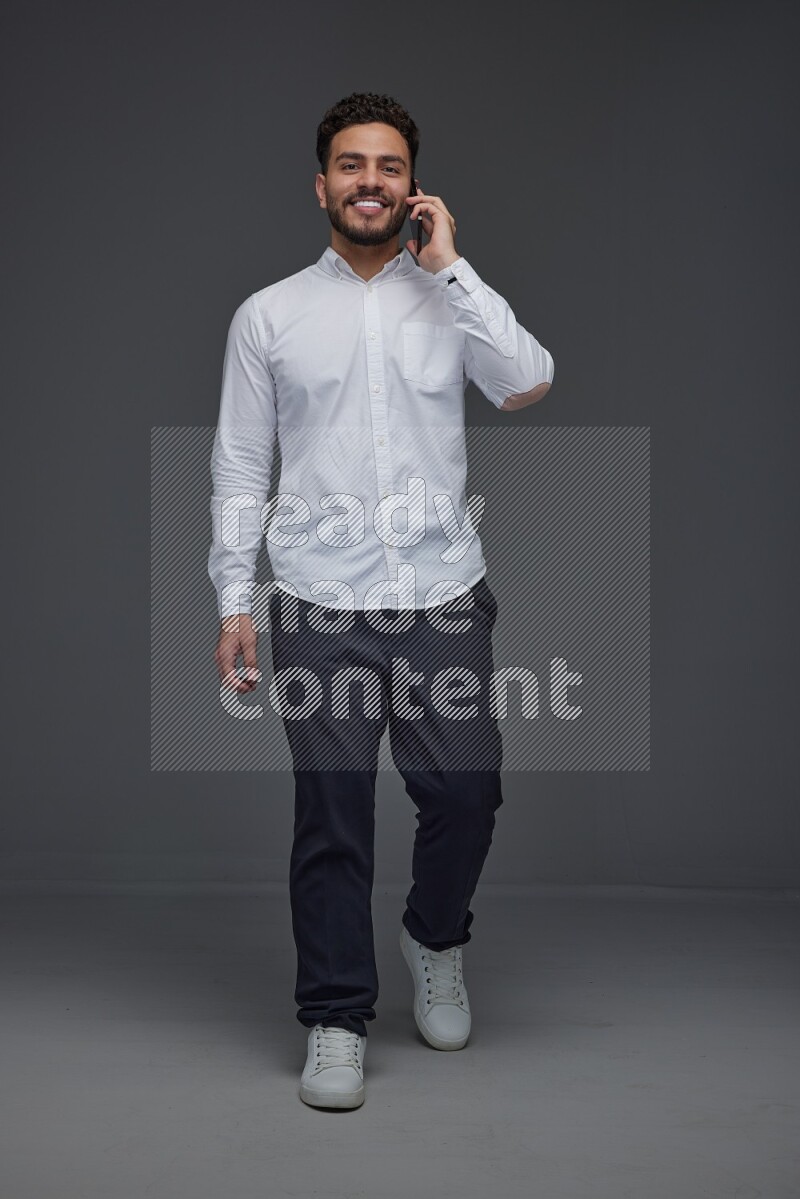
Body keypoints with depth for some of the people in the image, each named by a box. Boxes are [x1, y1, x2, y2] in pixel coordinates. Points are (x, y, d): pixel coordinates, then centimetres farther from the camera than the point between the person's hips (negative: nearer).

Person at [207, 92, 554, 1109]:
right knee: (331, 818, 2)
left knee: (466, 794, 1)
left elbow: (528, 385, -9)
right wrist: (233, 602, 1)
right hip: (320, 606, -1)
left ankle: (435, 941, 32)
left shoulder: (452, 297, 10)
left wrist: (448, 267, -6)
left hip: (445, 599, 1)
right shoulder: (267, 317, 7)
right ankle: (336, 1019, 17)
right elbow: (240, 468, 7)